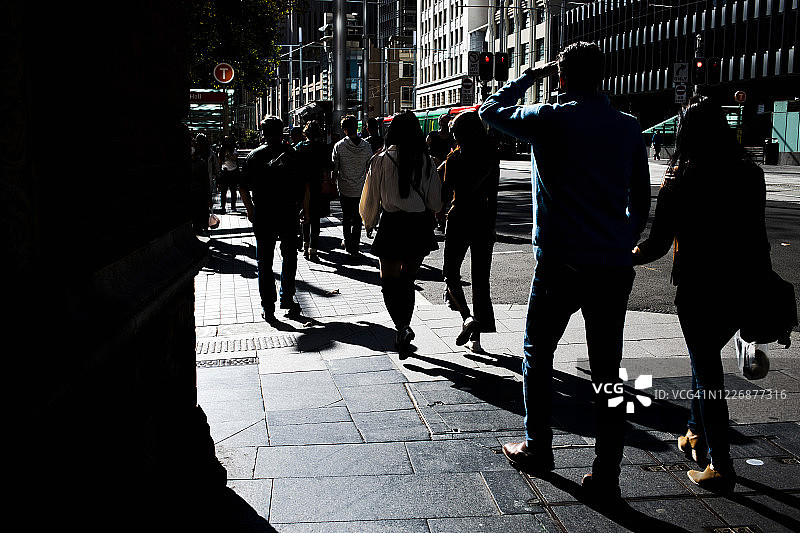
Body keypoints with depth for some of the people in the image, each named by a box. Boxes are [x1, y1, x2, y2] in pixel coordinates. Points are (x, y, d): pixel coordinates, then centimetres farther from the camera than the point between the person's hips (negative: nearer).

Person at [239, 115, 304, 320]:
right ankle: (287, 299, 18)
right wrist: (304, 209, 8)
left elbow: (243, 187, 1)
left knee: (264, 261, 7)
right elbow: (304, 184, -4)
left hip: (262, 214, 1)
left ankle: (268, 307, 6)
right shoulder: (292, 153, -2)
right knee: (289, 257, 17)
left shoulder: (254, 155, 1)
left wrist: (250, 210, 12)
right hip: (288, 213, 0)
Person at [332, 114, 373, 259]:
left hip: (345, 189, -1)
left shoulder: (339, 146, -9)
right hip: (360, 189, 1)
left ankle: (348, 244, 19)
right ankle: (354, 248, 9)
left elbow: (334, 169, -4)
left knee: (346, 218, 15)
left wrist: (333, 183, 12)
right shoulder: (366, 146, -4)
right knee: (357, 219, 8)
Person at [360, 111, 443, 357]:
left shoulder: (381, 160, -7)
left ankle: (402, 327, -15)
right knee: (408, 280, 17)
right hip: (420, 225, 3)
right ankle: (404, 328, 21)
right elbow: (435, 202, 3)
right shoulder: (425, 161, -2)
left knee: (389, 280, 5)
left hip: (392, 224, -3)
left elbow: (370, 200, 1)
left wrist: (370, 223, 18)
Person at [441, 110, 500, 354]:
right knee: (480, 277, 9)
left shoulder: (455, 158, -11)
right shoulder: (492, 157, 2)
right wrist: (491, 226, 14)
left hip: (459, 218, -4)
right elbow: (493, 196, 6)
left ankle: (467, 317, -15)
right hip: (483, 220, 4)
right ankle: (475, 338, 13)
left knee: (451, 272, 11)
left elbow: (446, 192, -10)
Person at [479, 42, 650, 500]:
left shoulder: (549, 119, -6)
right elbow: (641, 199, 11)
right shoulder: (629, 127, 5)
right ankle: (607, 477, 12)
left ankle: (538, 449, 26)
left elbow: (490, 110, 11)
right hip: (614, 266, 3)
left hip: (560, 264, -3)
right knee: (607, 369, 7)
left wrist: (532, 76, 18)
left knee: (538, 354, 17)